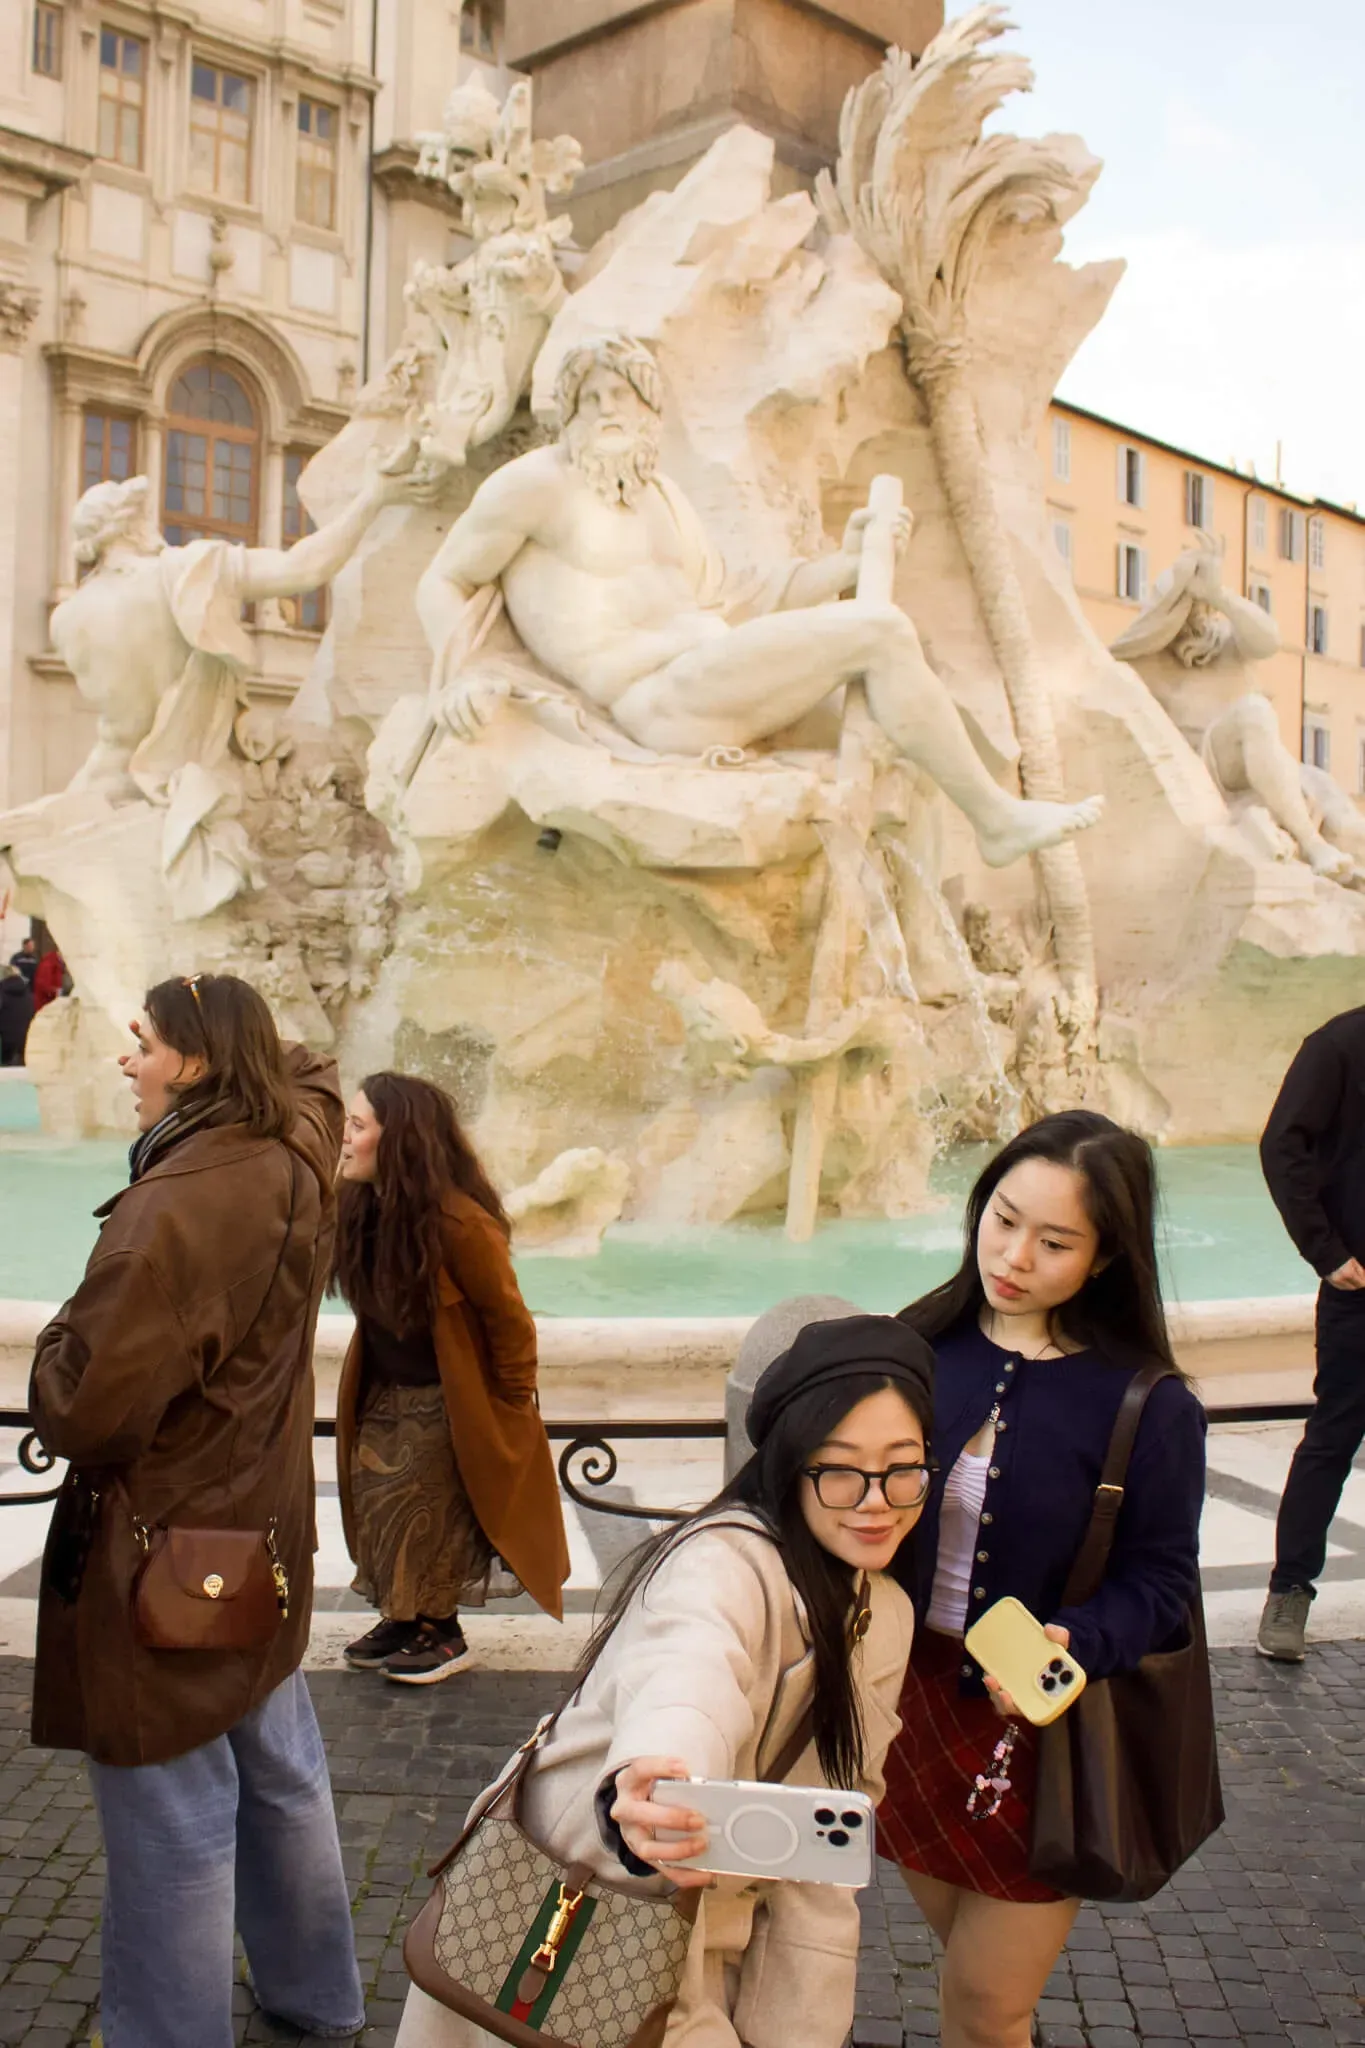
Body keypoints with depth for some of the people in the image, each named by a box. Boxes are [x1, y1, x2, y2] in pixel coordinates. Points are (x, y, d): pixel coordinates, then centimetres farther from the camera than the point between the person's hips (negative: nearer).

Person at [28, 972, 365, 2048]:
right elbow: (312, 1071, 24)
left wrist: (55, 1349, -7)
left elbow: (86, 1411, -26)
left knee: (174, 1832, 6)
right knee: (283, 1779, 23)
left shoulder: (177, 1207, -27)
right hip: (264, 1544, 9)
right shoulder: (295, 1161, -1)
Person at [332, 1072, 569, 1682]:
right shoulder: (359, 1206, -6)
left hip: (448, 1399, -7)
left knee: (431, 1514, 0)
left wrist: (514, 1405, -9)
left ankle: (442, 1633, 19)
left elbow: (507, 1315, -17)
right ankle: (402, 1618, 27)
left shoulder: (458, 1221, -28)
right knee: (375, 1502, 10)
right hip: (384, 1393, 7)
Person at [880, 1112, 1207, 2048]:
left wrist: (1071, 1645, -29)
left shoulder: (1150, 1407, -15)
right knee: (965, 1965, 21)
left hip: (1044, 1731, -3)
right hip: (912, 1702, 3)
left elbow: (1159, 1583, -11)